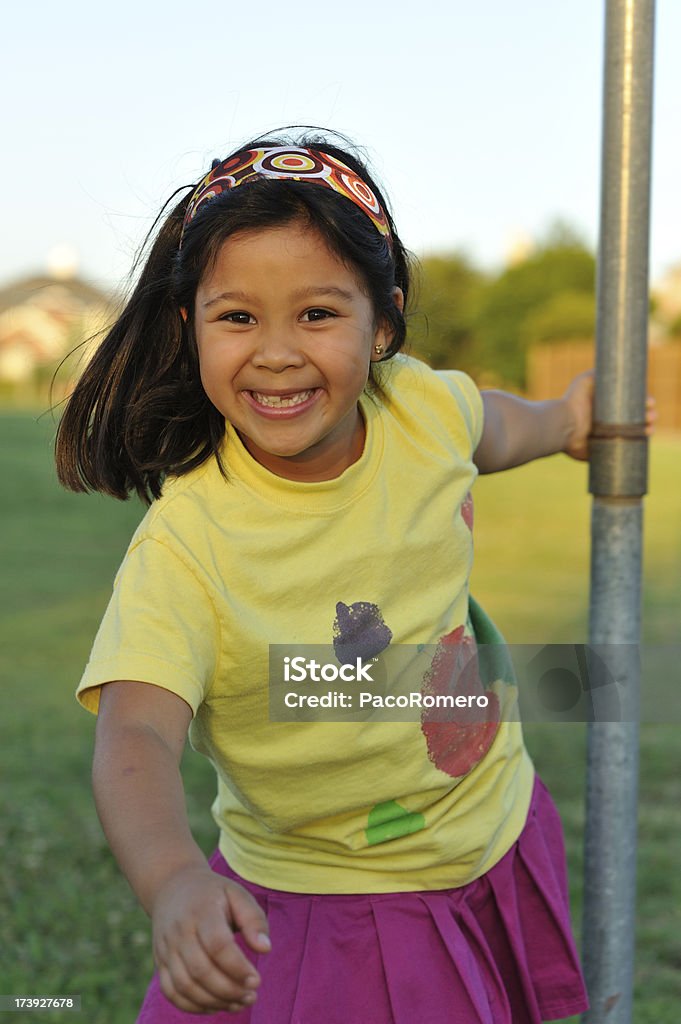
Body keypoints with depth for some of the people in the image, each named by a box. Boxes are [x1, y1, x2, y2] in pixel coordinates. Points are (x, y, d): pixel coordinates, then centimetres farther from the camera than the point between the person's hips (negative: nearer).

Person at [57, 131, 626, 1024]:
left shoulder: (424, 406, -12)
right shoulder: (185, 544, -28)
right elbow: (135, 734, -40)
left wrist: (565, 423, 33)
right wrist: (173, 882, -59)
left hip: (498, 841, 5)